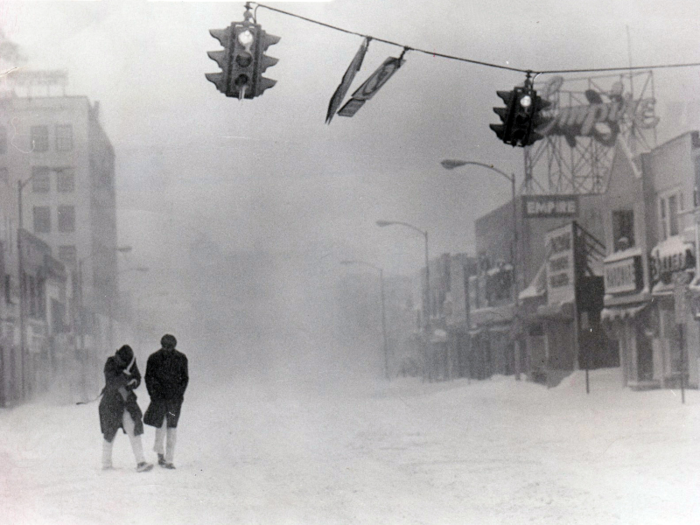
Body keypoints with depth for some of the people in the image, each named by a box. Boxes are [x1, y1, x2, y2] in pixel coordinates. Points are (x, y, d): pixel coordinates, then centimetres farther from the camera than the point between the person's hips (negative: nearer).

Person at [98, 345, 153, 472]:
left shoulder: (131, 363, -2)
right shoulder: (110, 364, -17)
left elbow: (137, 379, 10)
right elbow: (111, 384, -27)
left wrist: (133, 382, -12)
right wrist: (125, 376, -38)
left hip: (127, 402, 3)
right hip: (111, 404, -3)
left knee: (134, 432, -9)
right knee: (110, 434, 11)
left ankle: (140, 462, -12)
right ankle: (106, 463, 27)